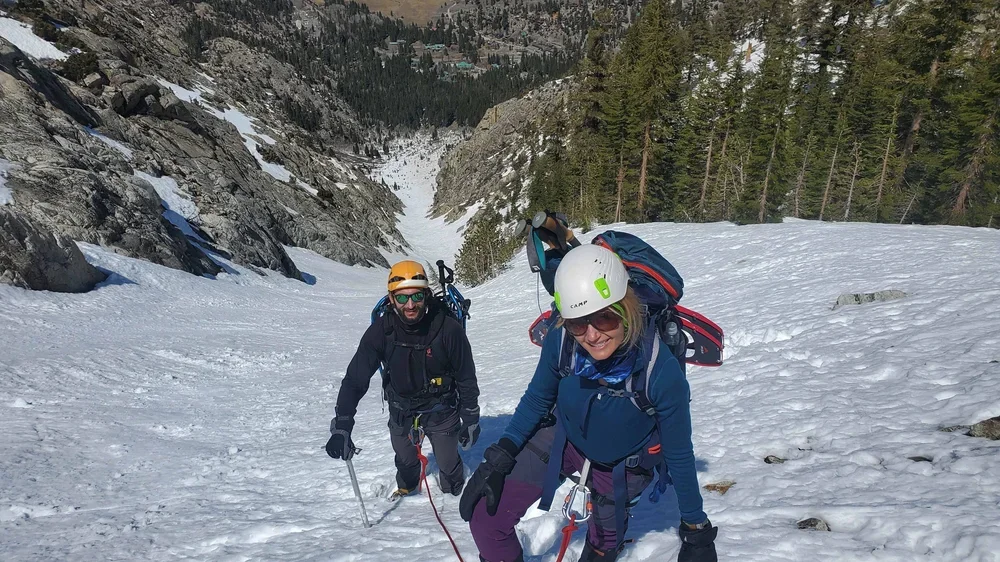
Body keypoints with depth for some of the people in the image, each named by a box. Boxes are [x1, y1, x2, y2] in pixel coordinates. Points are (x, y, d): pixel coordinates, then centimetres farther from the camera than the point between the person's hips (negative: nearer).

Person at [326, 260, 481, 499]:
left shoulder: (448, 329, -27)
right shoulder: (381, 330, -23)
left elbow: (466, 379, -13)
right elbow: (356, 378, -20)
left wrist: (471, 421, -5)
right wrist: (341, 427, -27)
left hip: (441, 410, -2)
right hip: (401, 410, 2)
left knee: (449, 465, 11)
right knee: (405, 460, 23)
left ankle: (454, 491, 45)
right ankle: (407, 486, 57)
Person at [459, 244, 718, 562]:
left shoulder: (661, 371, -35)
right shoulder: (560, 342, -30)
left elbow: (679, 454, -18)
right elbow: (537, 399, -7)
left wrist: (696, 530, -7)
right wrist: (499, 460, -15)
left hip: (621, 465, -1)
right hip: (563, 437, 2)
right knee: (485, 516, -8)